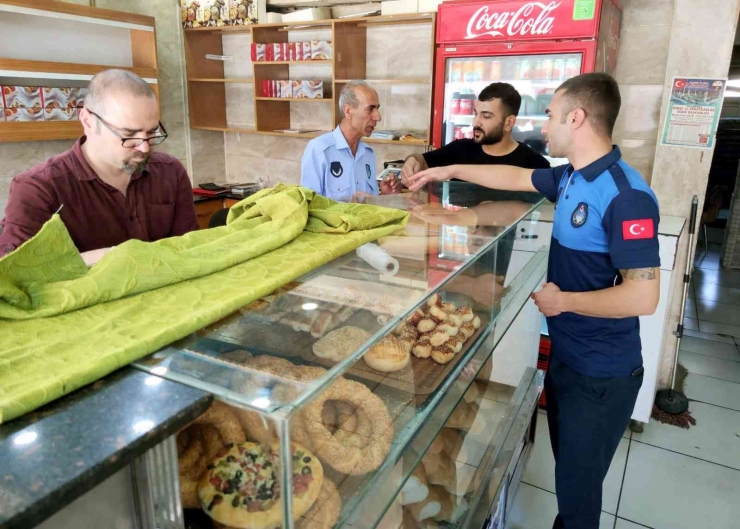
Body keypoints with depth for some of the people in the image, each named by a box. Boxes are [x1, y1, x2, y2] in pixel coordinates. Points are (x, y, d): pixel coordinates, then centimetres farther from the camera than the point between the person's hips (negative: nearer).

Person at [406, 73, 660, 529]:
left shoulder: (626, 196, -25)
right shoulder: (570, 178, 2)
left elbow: (642, 297, -28)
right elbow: (516, 177, 18)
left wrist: (561, 300, -18)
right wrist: (450, 171, 21)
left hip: (602, 374, -8)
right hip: (566, 356, 8)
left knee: (579, 486, 9)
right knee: (567, 468, 25)